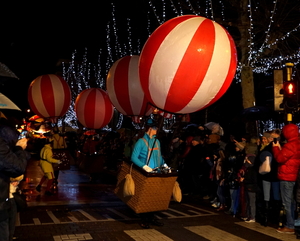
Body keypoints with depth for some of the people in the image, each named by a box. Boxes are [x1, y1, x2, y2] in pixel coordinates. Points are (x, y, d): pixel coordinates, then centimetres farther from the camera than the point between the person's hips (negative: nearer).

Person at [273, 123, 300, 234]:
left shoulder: (291, 145, -17)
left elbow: (280, 158, -18)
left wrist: (275, 147, -5)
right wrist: (280, 148, 11)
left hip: (287, 177, -10)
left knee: (287, 202, -5)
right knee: (290, 202, 14)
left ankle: (290, 227, -1)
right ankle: (291, 224, 20)